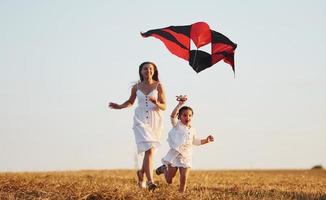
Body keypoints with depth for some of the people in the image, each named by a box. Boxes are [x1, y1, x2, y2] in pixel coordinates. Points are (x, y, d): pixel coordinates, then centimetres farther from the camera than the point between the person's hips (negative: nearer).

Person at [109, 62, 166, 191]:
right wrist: (119, 106, 4)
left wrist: (156, 103, -22)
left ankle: (141, 173, 34)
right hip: (141, 120, -1)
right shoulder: (136, 87, 5)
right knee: (148, 150, -18)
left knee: (151, 151, 5)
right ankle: (150, 181, -22)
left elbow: (164, 107, -1)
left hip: (155, 121, 1)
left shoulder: (158, 86, 0)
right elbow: (130, 102, 21)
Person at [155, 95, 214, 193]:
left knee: (183, 179, -5)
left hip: (186, 157, 4)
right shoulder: (177, 125, -6)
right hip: (175, 154, -4)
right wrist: (180, 104, -36)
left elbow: (194, 141, 27)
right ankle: (164, 168, 36)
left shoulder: (192, 130, 11)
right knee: (169, 180, 4)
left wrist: (206, 140, 15)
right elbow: (173, 116, -25)